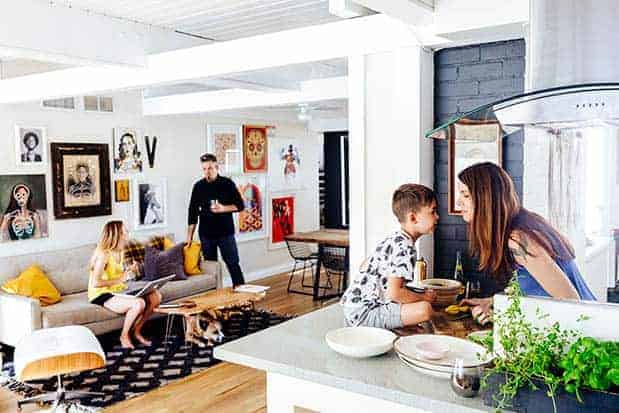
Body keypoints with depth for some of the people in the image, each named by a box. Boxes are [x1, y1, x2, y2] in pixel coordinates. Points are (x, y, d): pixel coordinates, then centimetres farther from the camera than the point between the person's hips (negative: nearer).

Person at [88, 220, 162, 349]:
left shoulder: (119, 252, 9)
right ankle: (124, 336, -8)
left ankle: (137, 331, 7)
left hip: (118, 291, 9)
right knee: (139, 303, -32)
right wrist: (121, 278, -21)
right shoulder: (103, 254, -19)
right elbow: (95, 283, -25)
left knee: (156, 296, -7)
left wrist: (128, 271, 0)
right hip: (101, 295, -9)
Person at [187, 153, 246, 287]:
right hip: (206, 234, 2)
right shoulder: (198, 186, 3)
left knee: (233, 263, 0)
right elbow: (193, 212, 4)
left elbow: (240, 205, 0)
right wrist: (189, 236, 0)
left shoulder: (227, 183, -2)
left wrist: (223, 208, -18)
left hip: (226, 232, -2)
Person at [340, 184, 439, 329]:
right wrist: (424, 298, -6)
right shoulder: (405, 247, -17)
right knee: (424, 309, -22)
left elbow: (365, 265, 22)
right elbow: (393, 293, -24)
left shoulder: (395, 238, 13)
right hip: (362, 313, -10)